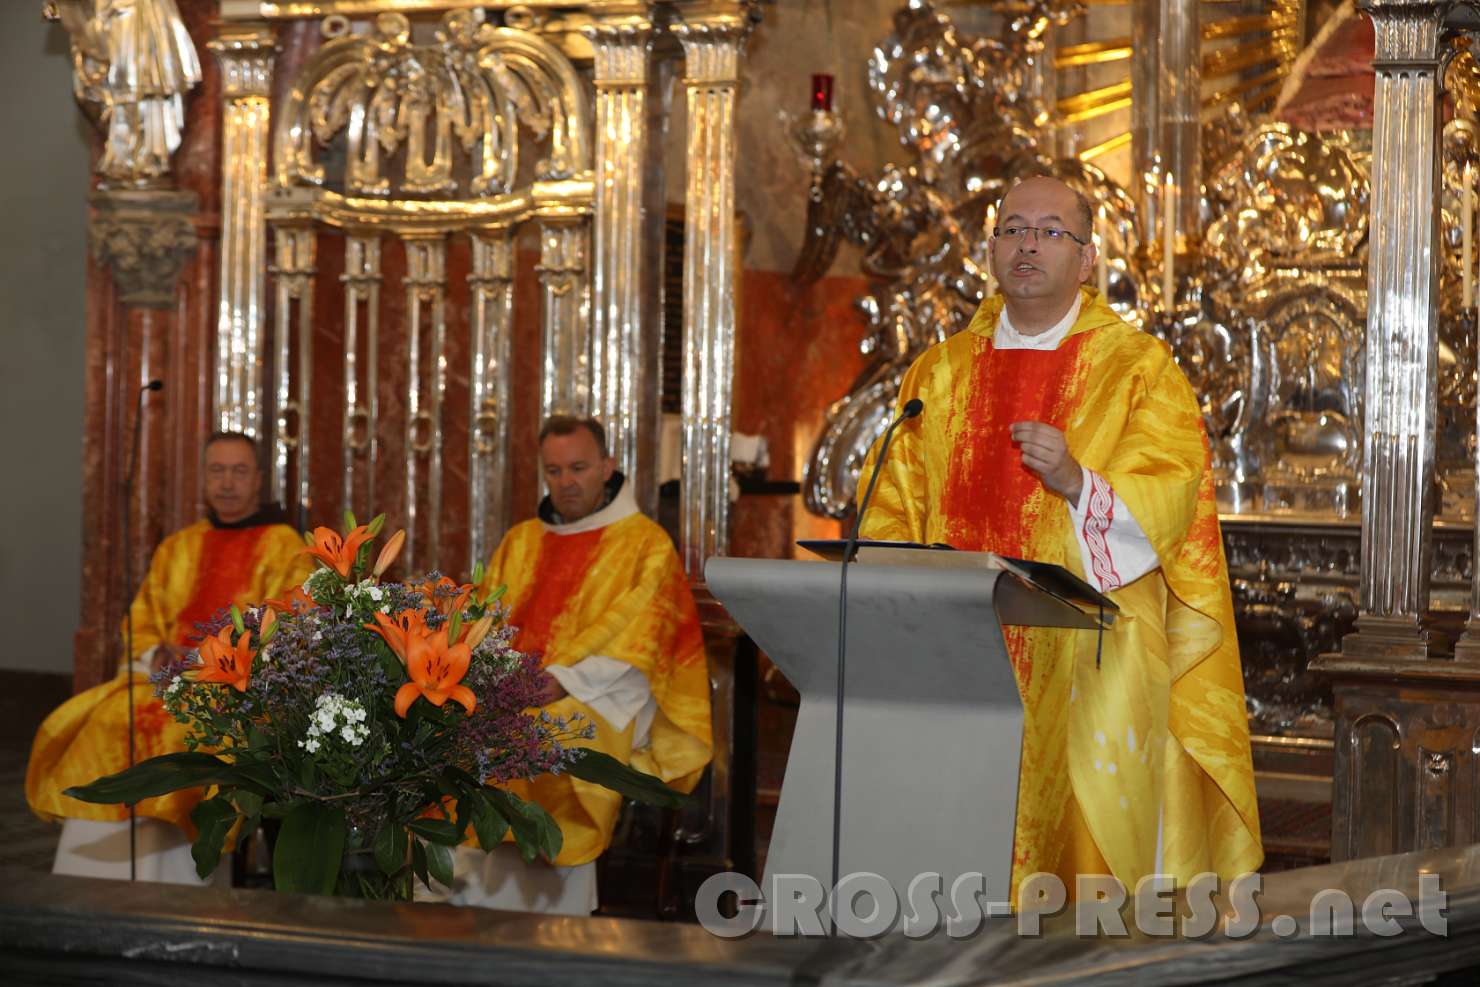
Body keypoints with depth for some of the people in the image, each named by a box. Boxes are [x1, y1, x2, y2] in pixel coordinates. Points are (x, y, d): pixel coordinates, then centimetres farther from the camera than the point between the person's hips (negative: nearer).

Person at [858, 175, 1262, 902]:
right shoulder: (940, 373, 16)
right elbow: (892, 507, 13)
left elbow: (1169, 501, -7)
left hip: (1087, 667, -3)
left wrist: (1077, 484, -24)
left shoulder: (1139, 369, 4)